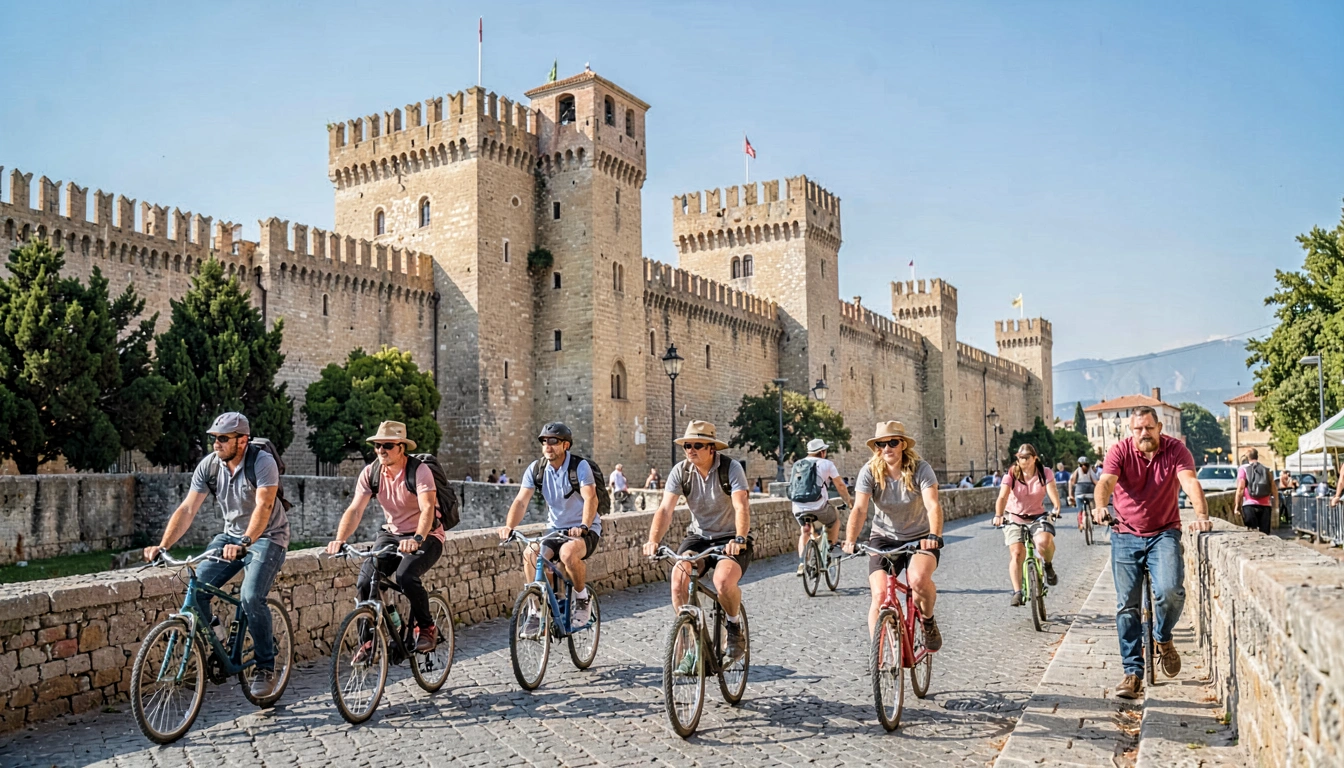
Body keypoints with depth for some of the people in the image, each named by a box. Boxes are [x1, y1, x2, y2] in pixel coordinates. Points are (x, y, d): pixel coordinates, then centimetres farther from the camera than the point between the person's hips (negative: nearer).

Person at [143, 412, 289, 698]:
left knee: (251, 597, -24)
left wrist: (244, 543, -48)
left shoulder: (263, 462, -22)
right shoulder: (209, 465, -6)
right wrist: (162, 545, -22)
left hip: (267, 537, -6)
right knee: (197, 589, -13)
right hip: (231, 535, 6)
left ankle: (266, 667, -6)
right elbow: (187, 509, -10)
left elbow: (263, 507, -34)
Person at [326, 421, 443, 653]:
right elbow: (355, 510, -13)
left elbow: (427, 508, -33)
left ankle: (426, 628, -6)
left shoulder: (419, 470, -20)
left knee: (405, 577, -31)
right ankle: (370, 637, 7)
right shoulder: (371, 472, -6)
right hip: (391, 534, 5)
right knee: (365, 582, -16)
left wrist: (417, 539, -51)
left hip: (425, 538, -5)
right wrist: (340, 539, -31)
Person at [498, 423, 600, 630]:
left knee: (568, 552, -36)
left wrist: (583, 527, -44)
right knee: (530, 556, -23)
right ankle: (535, 611, -5)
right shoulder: (536, 469, -3)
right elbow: (521, 501, -10)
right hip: (555, 529, 4)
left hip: (585, 531, -4)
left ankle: (583, 600, -9)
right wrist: (509, 526, -28)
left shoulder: (580, 466, -14)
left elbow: (590, 498, -27)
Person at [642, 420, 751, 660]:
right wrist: (653, 541, -34)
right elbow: (665, 509, -16)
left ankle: (735, 628, 1)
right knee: (678, 579, -25)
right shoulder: (680, 471, -6)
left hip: (730, 539, -3)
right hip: (698, 536, 3)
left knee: (723, 581, -32)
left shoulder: (731, 468, -16)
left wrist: (739, 539, -47)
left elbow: (741, 507, -28)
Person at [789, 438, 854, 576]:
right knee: (835, 519, 25)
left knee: (804, 532, 26)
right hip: (818, 506, -4)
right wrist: (848, 501, 24)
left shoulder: (797, 465, 20)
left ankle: (801, 563, 10)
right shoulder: (826, 464, 7)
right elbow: (840, 486, 9)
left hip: (798, 508, 4)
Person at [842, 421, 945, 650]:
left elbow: (933, 505, -28)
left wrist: (934, 535, -47)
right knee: (879, 594, -17)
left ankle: (928, 621, 2)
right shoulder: (870, 472, -11)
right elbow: (859, 509, -21)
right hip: (883, 539, 2)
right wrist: (850, 541, -37)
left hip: (920, 539, -2)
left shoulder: (920, 469, -15)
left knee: (919, 578, -31)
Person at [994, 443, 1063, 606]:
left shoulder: (1045, 473, -4)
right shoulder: (1012, 474, -8)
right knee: (1017, 553, -16)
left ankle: (1048, 566, 1)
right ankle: (1017, 592, -8)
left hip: (1038, 517, 0)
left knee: (1044, 541, -31)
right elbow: (1002, 497, -21)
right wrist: (998, 515, -39)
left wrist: (1056, 507, -43)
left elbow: (1052, 491, -21)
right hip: (1014, 519, 0)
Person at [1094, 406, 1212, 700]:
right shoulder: (1119, 451, -7)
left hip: (1164, 533, -1)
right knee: (1127, 604, 1)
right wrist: (1100, 506, -45)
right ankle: (1133, 673, 11)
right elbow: (1106, 481, -23)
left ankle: (1163, 638, 11)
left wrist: (1201, 514, -41)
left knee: (1170, 591, -22)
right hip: (1126, 535, 1)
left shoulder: (1176, 450, -7)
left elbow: (1190, 482, -22)